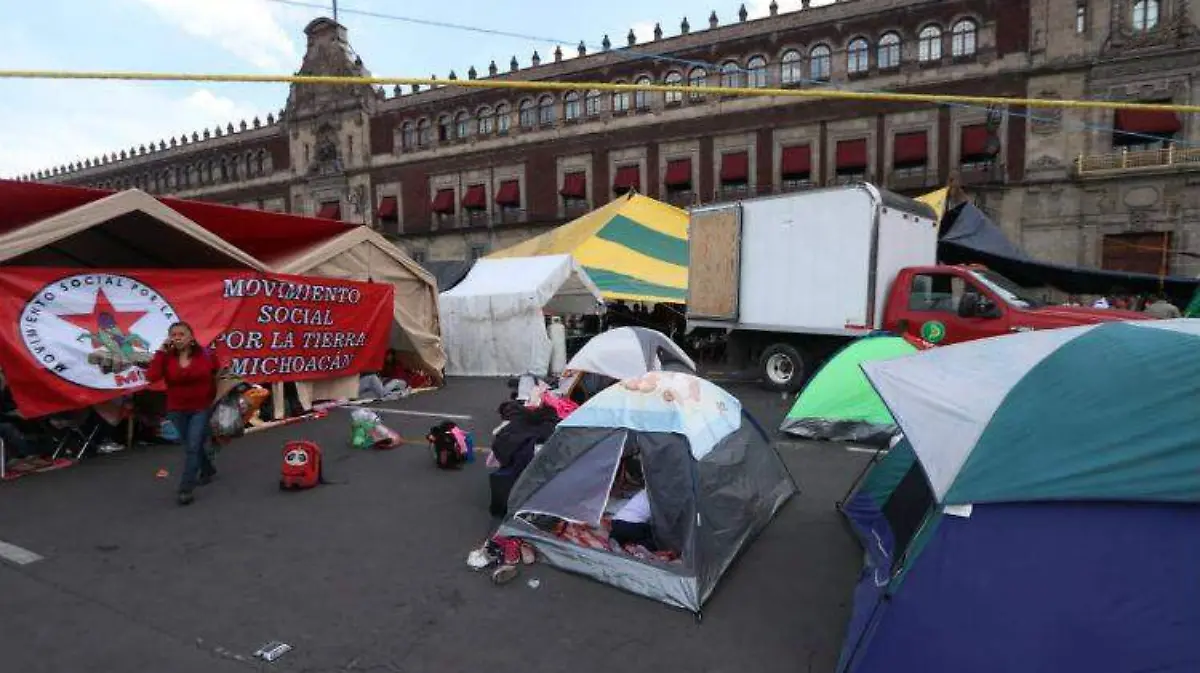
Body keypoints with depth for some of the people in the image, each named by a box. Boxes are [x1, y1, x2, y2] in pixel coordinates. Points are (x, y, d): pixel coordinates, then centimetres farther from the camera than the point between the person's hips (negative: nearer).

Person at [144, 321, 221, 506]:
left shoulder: (206, 354, -9)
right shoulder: (166, 358, -6)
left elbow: (218, 374, 8)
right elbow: (152, 377, -22)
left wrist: (215, 396, 6)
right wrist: (161, 352, -20)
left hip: (202, 409, -3)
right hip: (177, 410, 3)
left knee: (192, 446, -9)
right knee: (194, 445, 18)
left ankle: (185, 489, -5)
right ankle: (208, 470, 43)